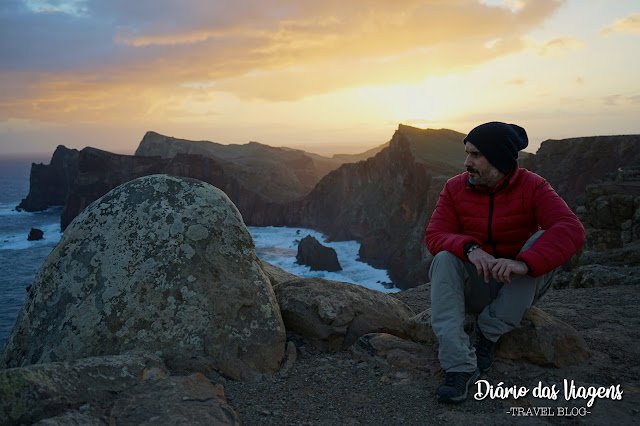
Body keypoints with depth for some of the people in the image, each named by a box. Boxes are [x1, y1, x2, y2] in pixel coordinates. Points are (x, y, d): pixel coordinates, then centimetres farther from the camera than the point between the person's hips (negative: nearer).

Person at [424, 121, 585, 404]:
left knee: (543, 242, -26)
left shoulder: (532, 187, -11)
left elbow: (571, 229, -27)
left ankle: (488, 332, -19)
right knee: (444, 259, -27)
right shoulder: (455, 188, -5)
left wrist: (524, 263, -44)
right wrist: (470, 248, -36)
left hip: (520, 287, -1)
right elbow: (434, 236, -13)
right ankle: (459, 367, -35)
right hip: (475, 287, 1)